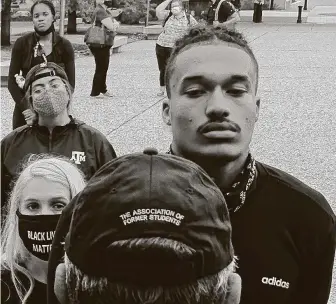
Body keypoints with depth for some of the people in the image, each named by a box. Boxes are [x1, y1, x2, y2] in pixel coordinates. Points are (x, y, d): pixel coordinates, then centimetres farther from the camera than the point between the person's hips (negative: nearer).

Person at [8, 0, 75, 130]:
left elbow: (70, 84, -5)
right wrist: (25, 108, -16)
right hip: (26, 109, 0)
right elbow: (12, 81, -4)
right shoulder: (22, 43, -5)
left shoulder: (64, 46, -5)